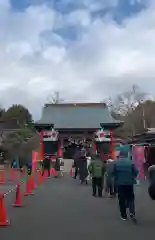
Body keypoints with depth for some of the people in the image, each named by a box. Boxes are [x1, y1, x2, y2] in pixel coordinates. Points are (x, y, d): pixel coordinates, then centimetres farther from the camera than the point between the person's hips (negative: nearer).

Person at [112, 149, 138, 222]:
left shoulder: (116, 162, -7)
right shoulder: (130, 162, -8)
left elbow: (113, 172, -6)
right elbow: (136, 172, -6)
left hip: (120, 183, 0)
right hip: (129, 183, 0)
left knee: (121, 199, 10)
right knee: (130, 198, 11)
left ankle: (124, 215, 16)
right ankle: (132, 213, -9)